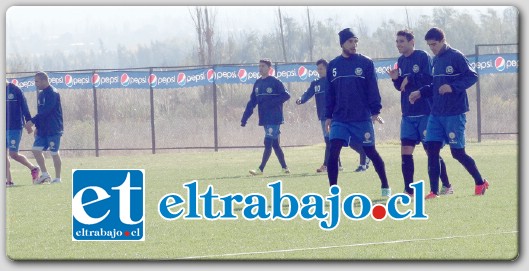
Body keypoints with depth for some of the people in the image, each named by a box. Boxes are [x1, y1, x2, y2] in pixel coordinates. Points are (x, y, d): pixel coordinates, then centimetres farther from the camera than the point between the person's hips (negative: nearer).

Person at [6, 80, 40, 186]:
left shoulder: (15, 90, -7)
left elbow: (24, 107, -6)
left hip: (15, 127, -6)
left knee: (13, 154, -6)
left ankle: (33, 168, 15)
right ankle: (8, 180, 6)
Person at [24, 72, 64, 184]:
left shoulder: (53, 93, -15)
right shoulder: (41, 94, 14)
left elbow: (45, 111, -22)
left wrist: (32, 121, -21)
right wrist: (37, 127, 16)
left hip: (53, 129, -9)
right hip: (42, 129, 9)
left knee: (54, 153, -3)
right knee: (36, 149, 2)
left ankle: (57, 178, 6)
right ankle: (45, 175, 11)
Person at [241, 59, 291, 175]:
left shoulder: (275, 82, -7)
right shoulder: (258, 83, 13)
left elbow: (286, 95, -12)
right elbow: (252, 102, 13)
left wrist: (271, 102, -20)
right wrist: (244, 118, 7)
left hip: (274, 118, -7)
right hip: (264, 119, 7)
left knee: (268, 143, -10)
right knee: (275, 144, 10)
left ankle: (261, 169, -12)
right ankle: (284, 167, 17)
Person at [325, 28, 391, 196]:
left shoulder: (366, 63, -1)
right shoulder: (333, 66, 9)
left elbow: (373, 89, -2)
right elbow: (330, 93, 13)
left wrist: (375, 111, -8)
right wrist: (328, 116, 10)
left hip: (362, 118, -2)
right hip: (339, 119, 2)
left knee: (370, 152, 5)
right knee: (333, 151, -11)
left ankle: (385, 186, 21)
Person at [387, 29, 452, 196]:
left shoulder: (423, 57, -9)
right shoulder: (401, 61, 12)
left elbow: (430, 79, -19)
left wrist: (409, 78, -14)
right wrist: (396, 78, -3)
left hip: (425, 113, -6)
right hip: (408, 114, 6)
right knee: (406, 151, 0)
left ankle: (447, 186, 11)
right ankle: (408, 190, 5)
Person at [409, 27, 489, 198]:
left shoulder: (456, 57, -10)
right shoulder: (436, 60, 13)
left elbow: (472, 76, -14)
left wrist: (453, 87, -25)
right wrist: (421, 93, 9)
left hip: (455, 113, -7)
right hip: (436, 113, 7)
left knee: (458, 152, -2)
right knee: (432, 149, -3)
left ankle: (480, 183, 17)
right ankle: (434, 191, -1)